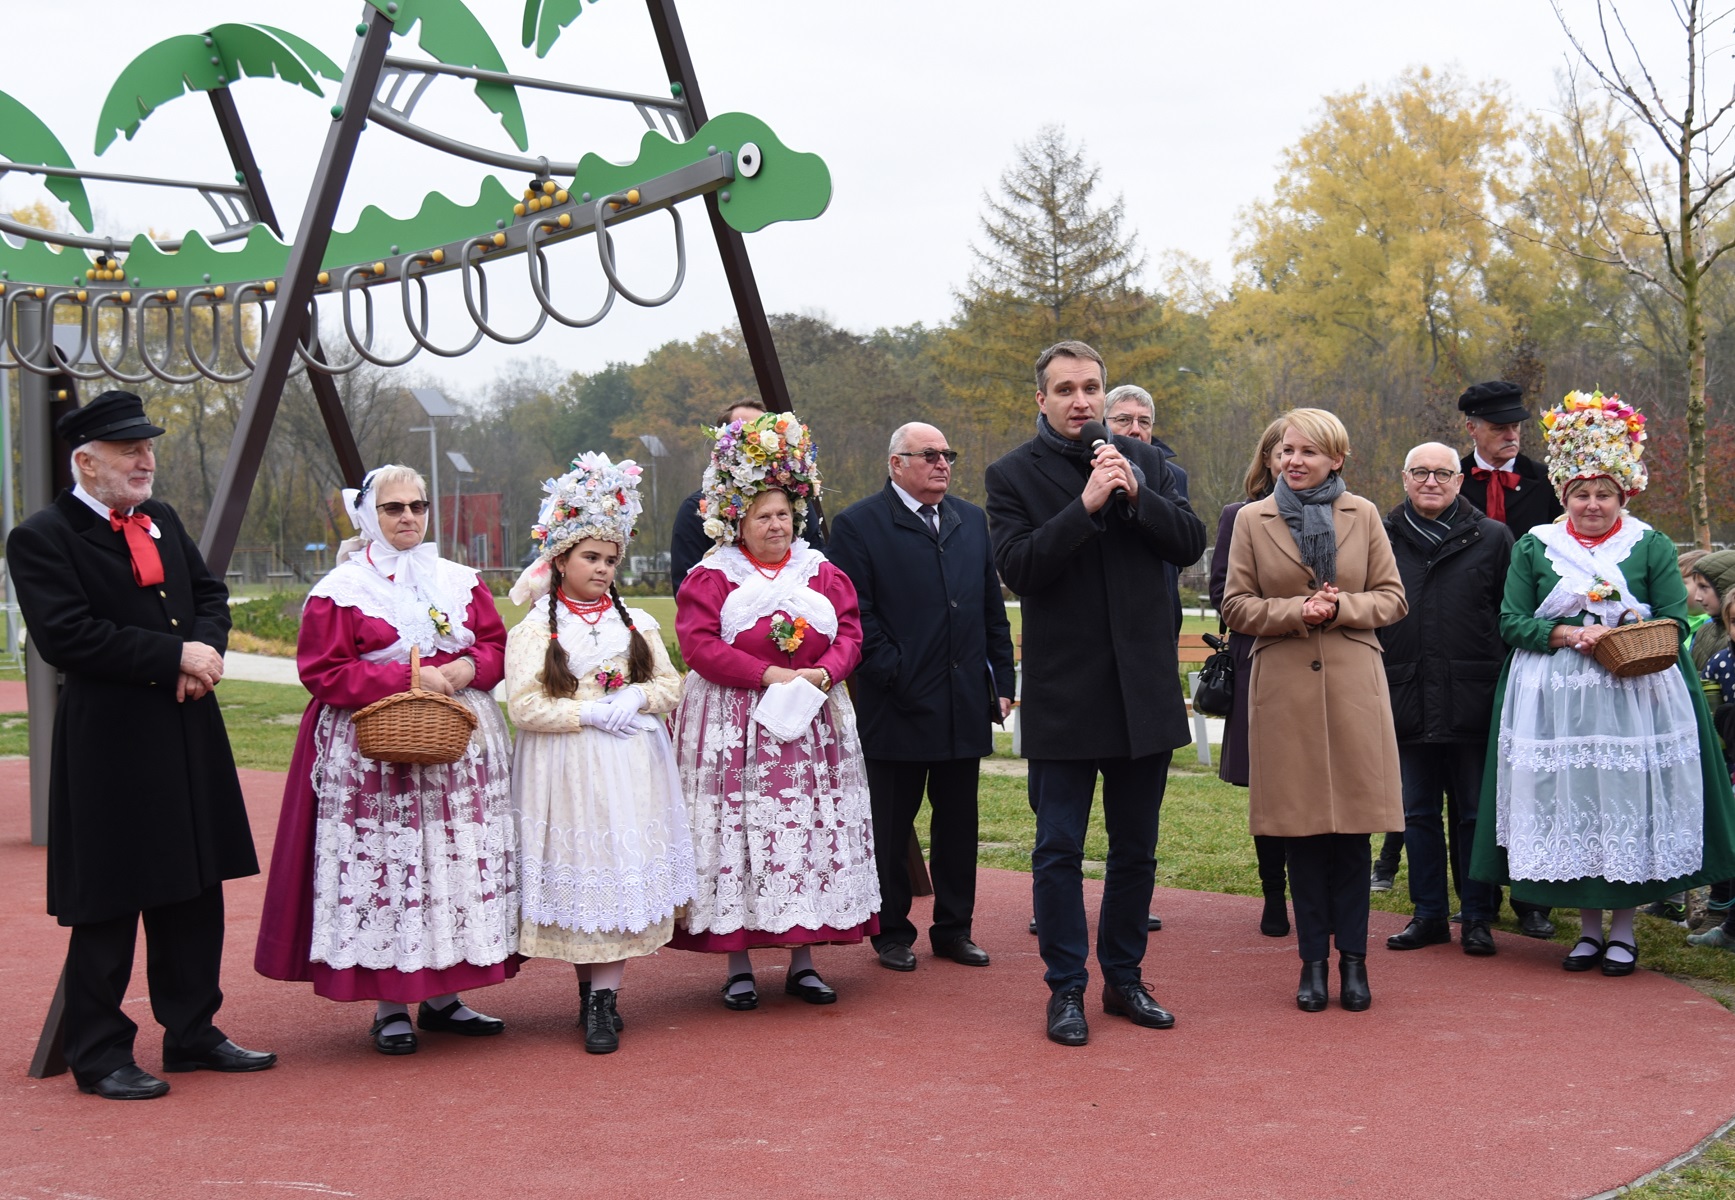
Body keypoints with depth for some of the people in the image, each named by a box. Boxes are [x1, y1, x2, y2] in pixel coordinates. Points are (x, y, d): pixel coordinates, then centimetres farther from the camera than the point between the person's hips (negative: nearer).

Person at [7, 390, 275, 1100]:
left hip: (188, 738, 8)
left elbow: (209, 594, 18)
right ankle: (100, 1056, 12)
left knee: (195, 891, 13)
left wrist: (205, 650, -5)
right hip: (110, 748, -7)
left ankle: (191, 1032, 26)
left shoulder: (163, 522, 14)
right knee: (108, 907, 1)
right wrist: (174, 656, -20)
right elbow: (64, 635, -20)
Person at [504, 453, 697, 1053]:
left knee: (624, 872, -3)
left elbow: (670, 684, 10)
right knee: (578, 873, 0)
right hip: (566, 772, -3)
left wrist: (636, 698, -10)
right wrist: (589, 714, -15)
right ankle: (589, 987, 14)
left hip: (631, 768, 3)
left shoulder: (635, 622, 12)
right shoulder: (535, 629, -1)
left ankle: (604, 999, -3)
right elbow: (523, 706, -8)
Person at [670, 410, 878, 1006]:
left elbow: (850, 634, 7)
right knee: (738, 835, -3)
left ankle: (802, 962, 13)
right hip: (733, 727, -3)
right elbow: (698, 644, -11)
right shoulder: (711, 577, 1)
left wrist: (822, 672, -14)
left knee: (810, 834, 4)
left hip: (811, 723, 3)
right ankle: (738, 965, 6)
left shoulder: (823, 573, 12)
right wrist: (769, 675, -17)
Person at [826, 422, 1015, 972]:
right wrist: (895, 675, -13)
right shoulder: (858, 525, -4)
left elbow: (993, 610, 15)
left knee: (958, 821, 10)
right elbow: (856, 616, -9)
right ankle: (892, 933, 16)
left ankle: (954, 928, 21)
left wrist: (1001, 681, 9)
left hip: (966, 706, 5)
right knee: (890, 824, 4)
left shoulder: (972, 521, 14)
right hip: (898, 708, -5)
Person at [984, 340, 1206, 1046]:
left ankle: (1124, 979, 24)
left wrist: (1136, 496, -15)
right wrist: (1085, 506, -22)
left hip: (1145, 688, 3)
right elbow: (1017, 566, -15)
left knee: (1136, 848, 11)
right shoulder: (1013, 475, -1)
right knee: (1059, 849, 0)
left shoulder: (1144, 462, 9)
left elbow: (1191, 543, 0)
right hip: (1064, 691, -3)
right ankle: (1065, 989, 11)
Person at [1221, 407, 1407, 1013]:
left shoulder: (1363, 514, 8)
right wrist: (1297, 612, -12)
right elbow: (1236, 604, 3)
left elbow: (1391, 597, 7)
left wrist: (1339, 607, -11)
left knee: (1352, 827, 0)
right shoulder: (1252, 519, 6)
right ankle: (1313, 961, 11)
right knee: (1300, 828, 2)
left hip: (1353, 685, 0)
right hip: (1285, 685, 0)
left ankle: (1352, 959, 10)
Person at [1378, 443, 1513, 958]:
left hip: (1472, 700, -2)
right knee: (1418, 812, 8)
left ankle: (1478, 917, 15)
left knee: (1475, 812, 5)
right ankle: (1429, 914, 18)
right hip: (1406, 698, 2)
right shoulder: (1381, 539, 8)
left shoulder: (1491, 538, 5)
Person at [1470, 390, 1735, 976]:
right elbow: (1511, 623, 3)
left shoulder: (1651, 546, 6)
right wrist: (1568, 633, -12)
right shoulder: (1534, 546, 8)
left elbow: (1674, 623, 1)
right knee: (1569, 804, 0)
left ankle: (1624, 928, 11)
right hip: (1556, 699, 1)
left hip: (1636, 694, -1)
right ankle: (1589, 926, 13)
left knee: (1629, 800, -2)